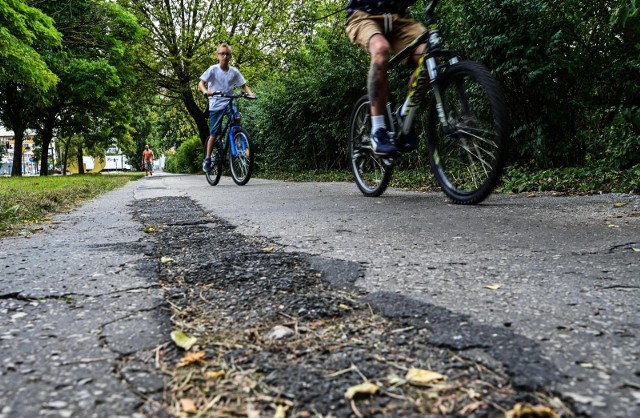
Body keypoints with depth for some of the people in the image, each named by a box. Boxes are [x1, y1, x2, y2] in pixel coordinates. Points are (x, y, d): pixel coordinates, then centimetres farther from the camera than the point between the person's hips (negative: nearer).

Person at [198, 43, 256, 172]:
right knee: (214, 133, -2)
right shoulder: (213, 69, -5)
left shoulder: (234, 71, 1)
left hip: (229, 102, 2)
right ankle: (207, 159, 14)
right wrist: (205, 91, -31)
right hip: (216, 104, -2)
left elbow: (243, 85, 4)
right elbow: (201, 82, -10)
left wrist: (250, 93, -17)